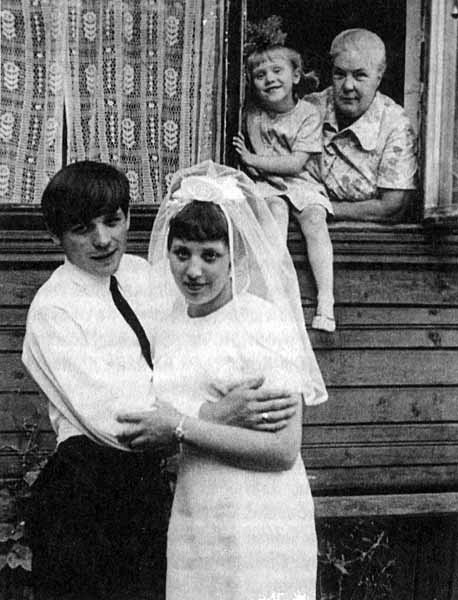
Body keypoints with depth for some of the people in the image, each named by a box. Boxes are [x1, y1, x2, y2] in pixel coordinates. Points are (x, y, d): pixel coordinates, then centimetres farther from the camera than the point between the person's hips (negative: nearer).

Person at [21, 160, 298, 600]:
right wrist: (218, 415, -27)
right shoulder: (51, 311, -12)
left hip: (149, 479, 6)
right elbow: (109, 420, -22)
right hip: (84, 493, -6)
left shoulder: (142, 275, 8)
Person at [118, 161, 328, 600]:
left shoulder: (264, 320, -8)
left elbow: (283, 448, -16)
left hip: (259, 529, -5)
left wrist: (180, 427, -18)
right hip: (186, 529, 5)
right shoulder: (165, 329, 10)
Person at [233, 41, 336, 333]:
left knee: (314, 219, -28)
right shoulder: (252, 112, 5)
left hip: (301, 182, -1)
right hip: (266, 185, 1)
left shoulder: (308, 114, -5)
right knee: (277, 209, -31)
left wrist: (253, 160, -10)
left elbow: (296, 163, -12)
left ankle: (326, 301, -36)